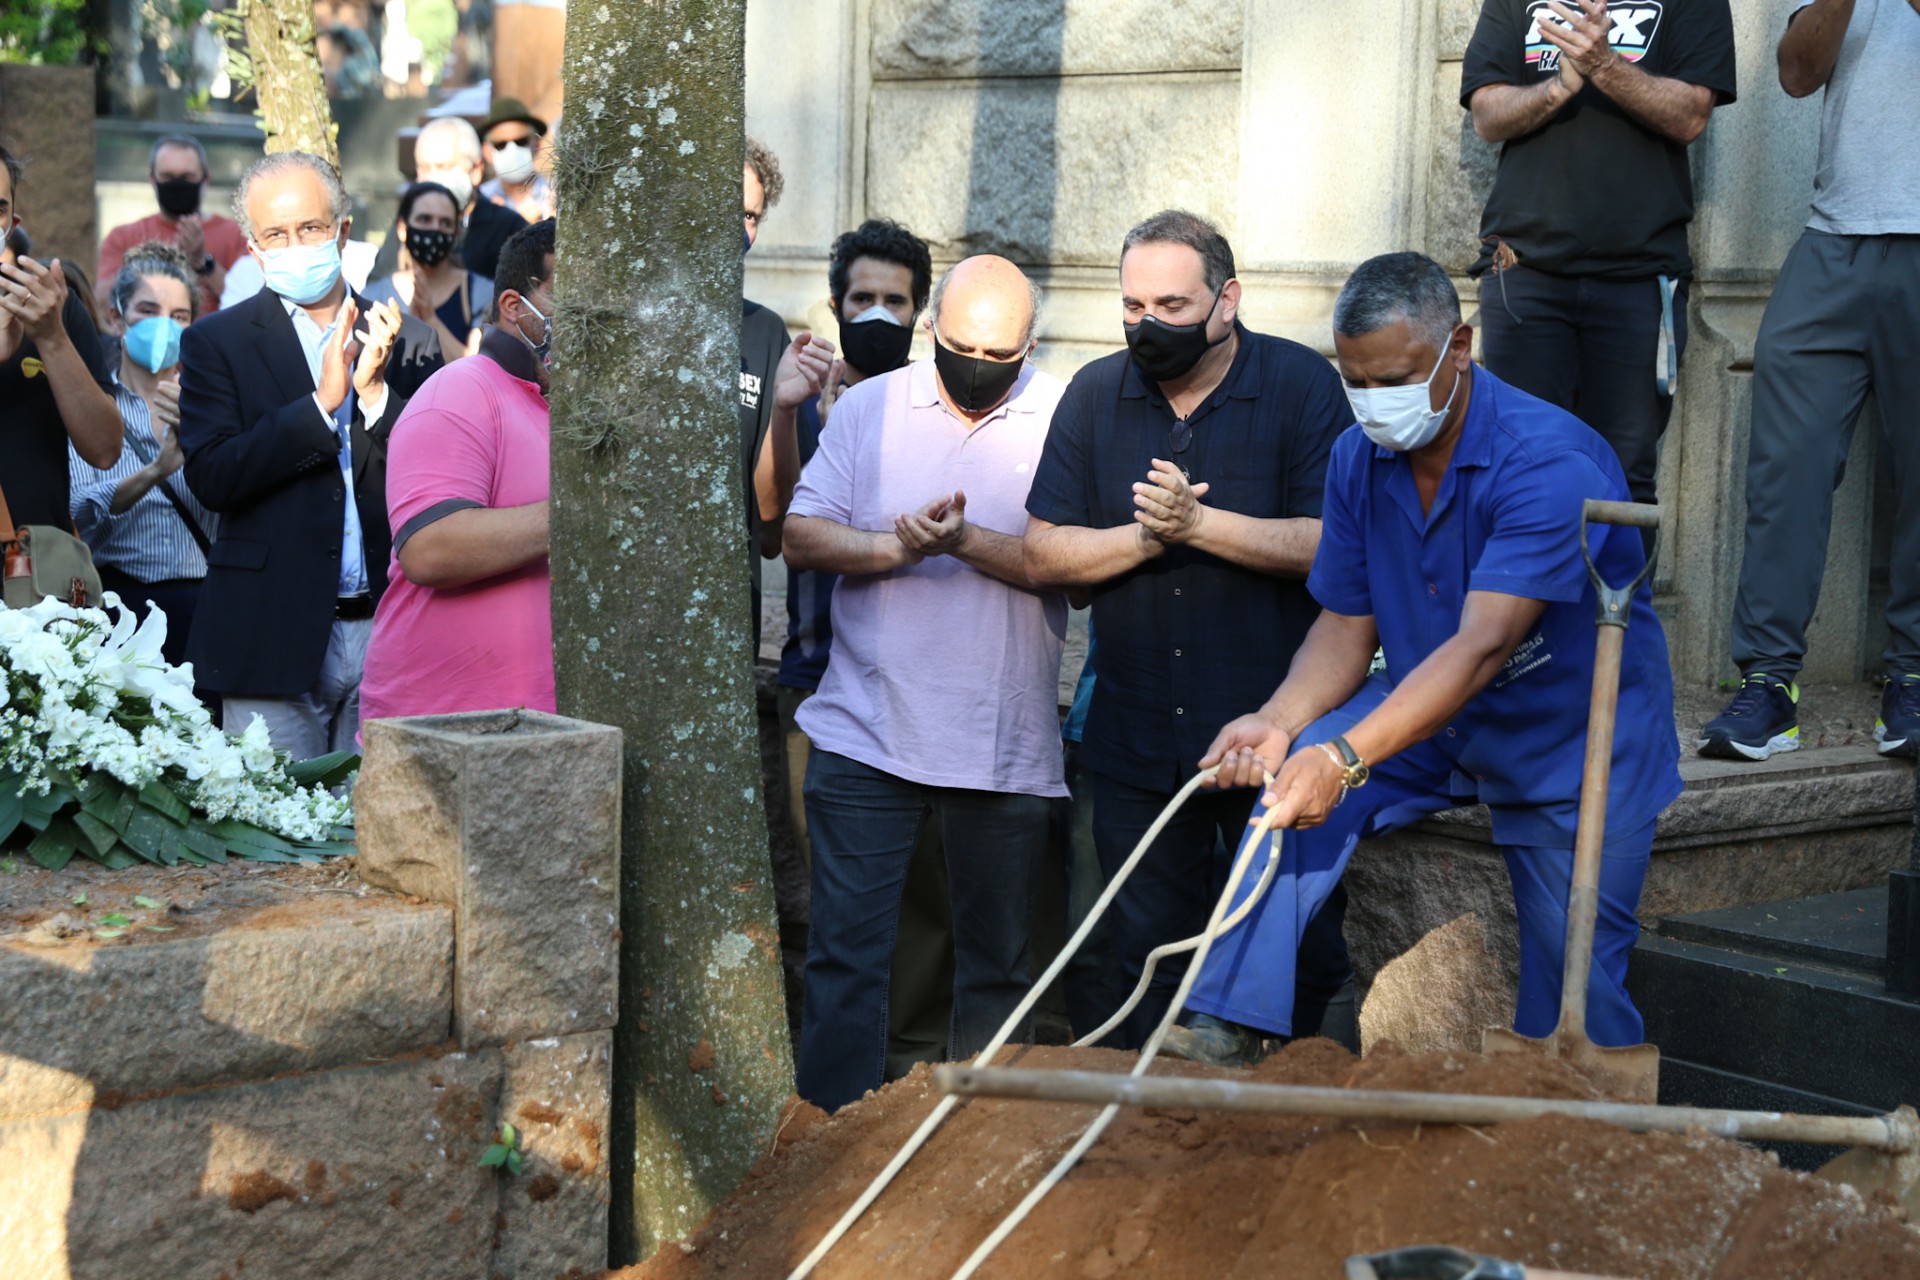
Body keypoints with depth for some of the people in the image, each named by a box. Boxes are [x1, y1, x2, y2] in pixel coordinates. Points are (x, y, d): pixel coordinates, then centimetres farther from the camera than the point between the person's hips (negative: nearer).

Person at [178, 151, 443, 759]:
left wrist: (375, 390, -11)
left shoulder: (409, 342, 9)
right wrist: (322, 400, -16)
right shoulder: (216, 342, 3)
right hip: (274, 637, -2)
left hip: (388, 633, 2)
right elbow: (212, 479, -9)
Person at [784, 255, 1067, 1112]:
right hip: (866, 733, 0)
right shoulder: (868, 408, 6)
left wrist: (966, 541, -22)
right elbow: (801, 537, 0)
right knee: (844, 954, -2)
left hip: (1004, 744, 0)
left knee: (996, 962, 11)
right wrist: (895, 545, -17)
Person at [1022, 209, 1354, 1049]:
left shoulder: (1300, 384, -5)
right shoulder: (1095, 395, 5)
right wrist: (1145, 537, -14)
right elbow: (1043, 553, 1)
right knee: (1145, 968, 11)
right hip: (1136, 743, 3)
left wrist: (1198, 523, -20)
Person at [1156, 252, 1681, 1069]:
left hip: (1578, 738, -5)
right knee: (1294, 778, -22)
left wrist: (1346, 758, -49)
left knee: (1572, 1000, -4)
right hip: (1431, 718, 5)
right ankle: (1228, 1027, -20)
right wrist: (1279, 724, -24)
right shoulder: (1359, 459, -7)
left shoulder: (1552, 465, -30)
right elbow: (1347, 625, -3)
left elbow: (1483, 645, -38)